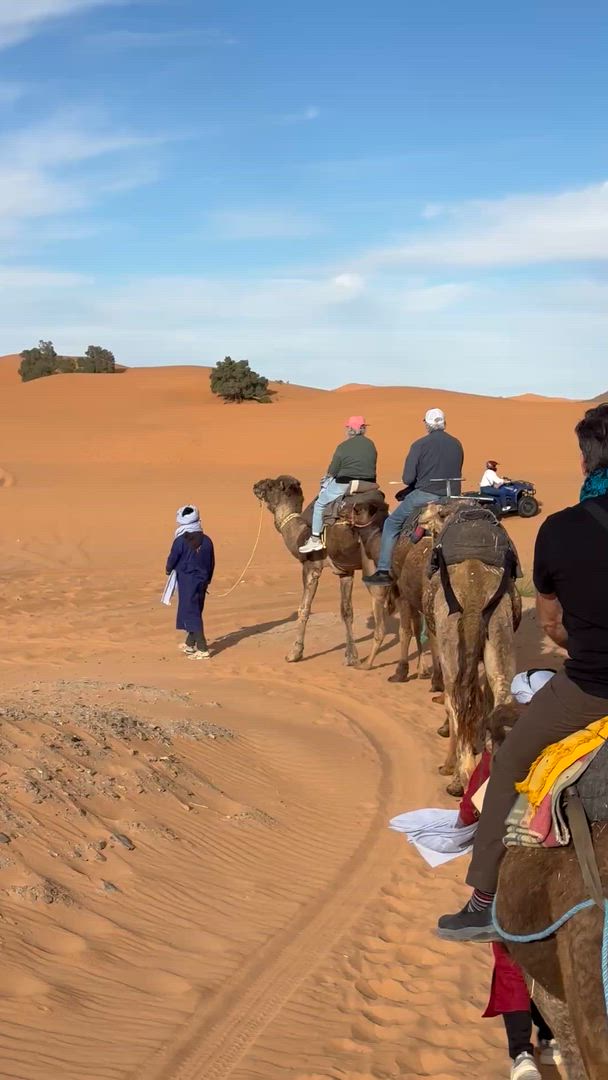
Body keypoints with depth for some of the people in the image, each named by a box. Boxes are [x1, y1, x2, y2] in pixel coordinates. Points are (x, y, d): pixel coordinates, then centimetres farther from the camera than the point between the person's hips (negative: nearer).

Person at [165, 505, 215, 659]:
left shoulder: (180, 541, -14)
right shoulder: (207, 540, 2)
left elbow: (172, 559, -4)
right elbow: (212, 563, 10)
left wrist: (169, 570, 19)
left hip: (186, 581, -6)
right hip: (202, 581, 6)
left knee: (191, 614, -4)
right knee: (195, 612, 19)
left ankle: (202, 649, -11)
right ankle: (190, 644, 34)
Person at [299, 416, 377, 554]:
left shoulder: (343, 447, -6)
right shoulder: (370, 445, 7)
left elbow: (332, 472, -4)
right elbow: (371, 467, 15)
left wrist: (328, 478, 18)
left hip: (346, 486, -5)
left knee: (320, 504, 11)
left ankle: (316, 539, 6)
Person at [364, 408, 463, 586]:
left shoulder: (420, 444, -6)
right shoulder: (456, 444, 9)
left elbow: (408, 479, -10)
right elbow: (456, 474, 15)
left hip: (426, 495, -5)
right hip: (452, 497, 5)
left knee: (392, 524, 10)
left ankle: (383, 571, 4)